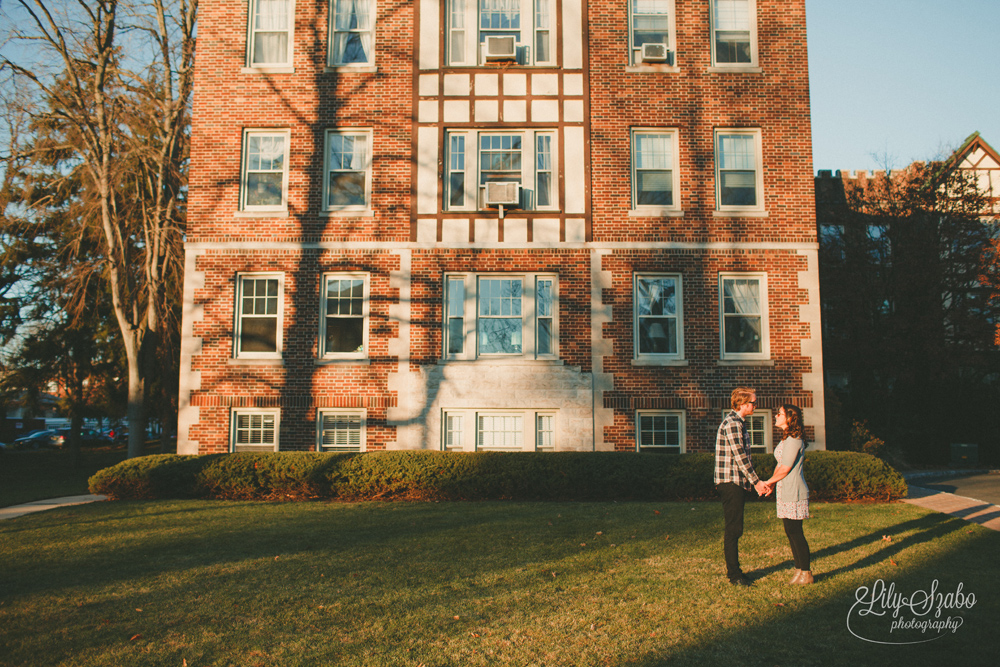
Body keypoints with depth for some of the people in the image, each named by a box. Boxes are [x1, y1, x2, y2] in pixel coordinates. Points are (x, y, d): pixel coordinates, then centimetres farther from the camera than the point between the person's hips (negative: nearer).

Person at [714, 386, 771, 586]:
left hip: (737, 482, 10)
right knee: (733, 529, -4)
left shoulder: (739, 423, 17)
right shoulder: (732, 423, -16)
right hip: (730, 482, -10)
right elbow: (740, 456, -19)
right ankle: (734, 575, 2)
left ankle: (733, 570, 22)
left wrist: (755, 481, 17)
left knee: (734, 529, 14)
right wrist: (756, 481, -15)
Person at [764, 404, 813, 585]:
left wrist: (769, 482, -4)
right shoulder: (788, 439, 15)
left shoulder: (793, 440, -16)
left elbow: (785, 468, -17)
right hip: (786, 491, 10)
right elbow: (781, 465, 19)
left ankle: (806, 573, 5)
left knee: (795, 532, -4)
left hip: (794, 492, -10)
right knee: (791, 532, 12)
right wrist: (773, 482, 7)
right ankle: (799, 570, 20)